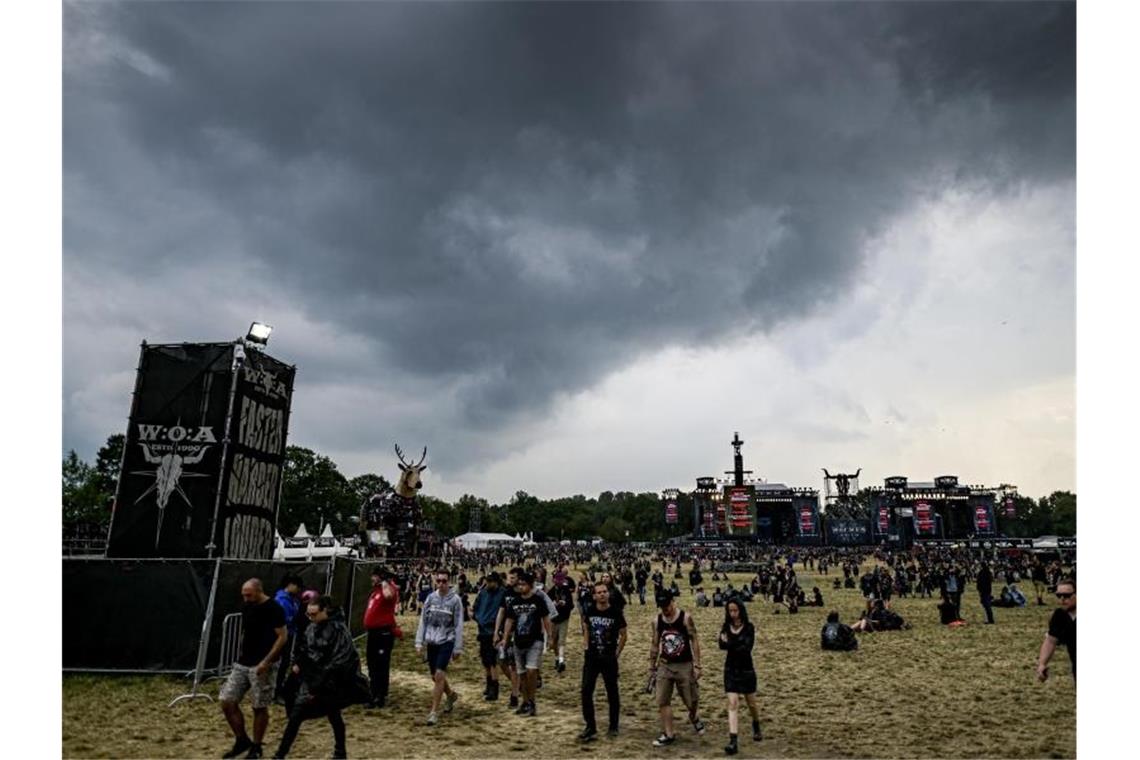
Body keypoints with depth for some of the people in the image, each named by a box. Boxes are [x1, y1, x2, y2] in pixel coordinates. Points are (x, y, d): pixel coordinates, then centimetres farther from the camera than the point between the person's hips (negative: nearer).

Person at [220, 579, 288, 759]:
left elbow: (283, 637, -16)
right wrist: (240, 654, 14)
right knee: (227, 702, 4)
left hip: (262, 666, -7)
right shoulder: (246, 607, 7)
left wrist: (266, 662, -20)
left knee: (260, 707, 2)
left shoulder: (273, 609, -15)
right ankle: (242, 740, 21)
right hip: (241, 664, 7)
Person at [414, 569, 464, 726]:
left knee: (439, 675, -13)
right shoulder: (431, 598, 3)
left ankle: (434, 712, -2)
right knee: (435, 676, 13)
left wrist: (458, 648, -6)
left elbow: (459, 626, -5)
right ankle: (451, 695, 40)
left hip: (447, 642, -4)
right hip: (432, 642, 4)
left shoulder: (455, 600, -7)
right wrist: (419, 642, 3)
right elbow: (423, 620, 8)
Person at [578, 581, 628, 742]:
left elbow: (623, 635, 0)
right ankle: (590, 728, 8)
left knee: (612, 692, 9)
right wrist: (585, 649, 7)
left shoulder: (616, 613, -11)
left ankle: (613, 727, 24)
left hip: (609, 658, -2)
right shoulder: (589, 611, -3)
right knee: (586, 691, -3)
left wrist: (617, 653, -3)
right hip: (591, 657, 2)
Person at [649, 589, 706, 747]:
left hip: (684, 665, -3)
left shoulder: (686, 618, -12)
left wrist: (697, 665, -12)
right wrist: (652, 665, 9)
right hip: (665, 665, 3)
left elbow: (694, 641, -10)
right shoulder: (657, 621, -2)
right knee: (662, 701, 0)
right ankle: (668, 735, 13)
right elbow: (655, 644, 8)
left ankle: (694, 717, 42)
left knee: (690, 700, 9)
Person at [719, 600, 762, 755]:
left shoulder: (749, 627, -10)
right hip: (731, 670, 1)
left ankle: (756, 728, 45)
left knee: (751, 703, 16)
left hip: (746, 669, -1)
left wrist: (729, 644, -20)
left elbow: (747, 648, -21)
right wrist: (738, 646, -30)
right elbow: (721, 644, -16)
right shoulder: (726, 627, -1)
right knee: (733, 704, -8)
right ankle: (733, 742, -12)